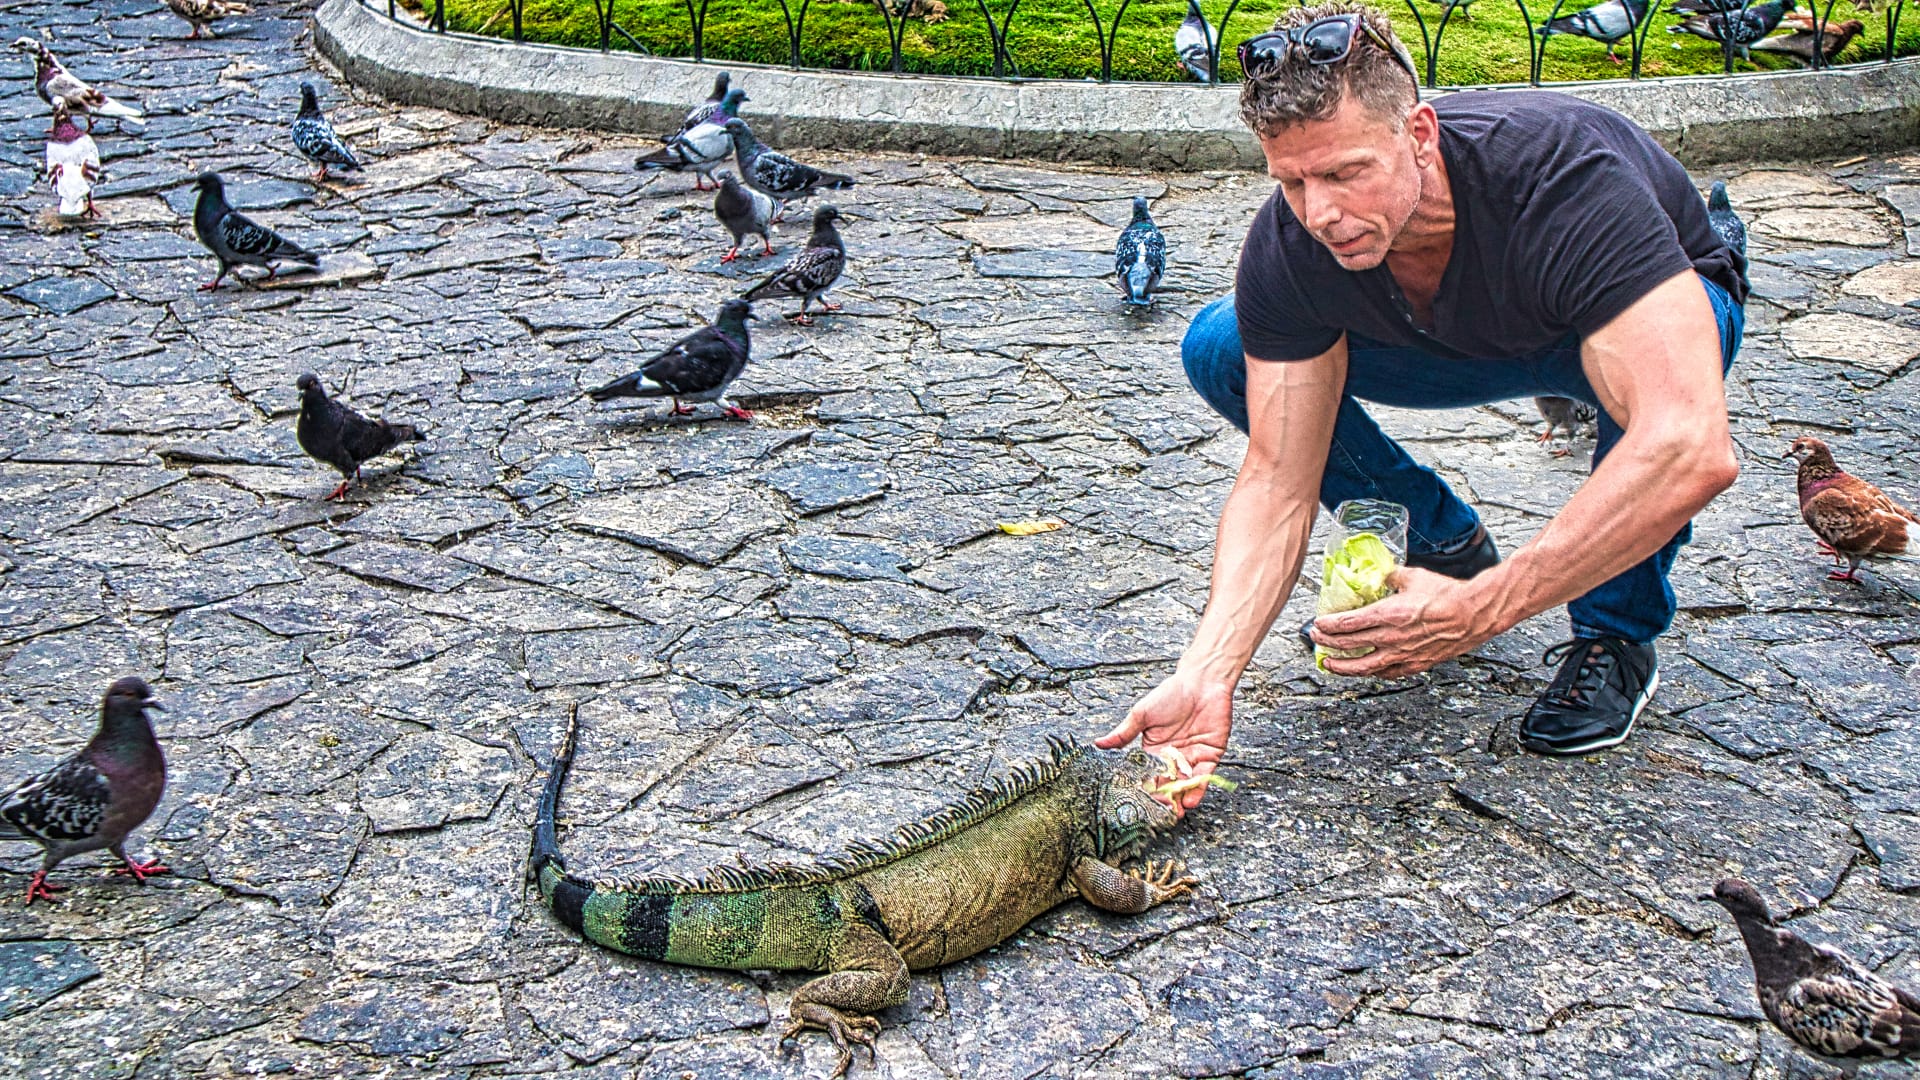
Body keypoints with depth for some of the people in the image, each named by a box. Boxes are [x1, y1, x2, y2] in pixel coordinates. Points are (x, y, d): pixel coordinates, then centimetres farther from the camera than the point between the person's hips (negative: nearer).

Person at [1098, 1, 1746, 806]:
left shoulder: (1564, 179, -42)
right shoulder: (1289, 250, -28)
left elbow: (1694, 452, -50)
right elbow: (1276, 481, -24)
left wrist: (1479, 610, -53)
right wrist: (1207, 674, -38)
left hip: (1669, 311, -3)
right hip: (1468, 339, 4)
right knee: (1218, 350, -14)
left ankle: (1616, 633, -13)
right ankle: (1447, 547, 2)